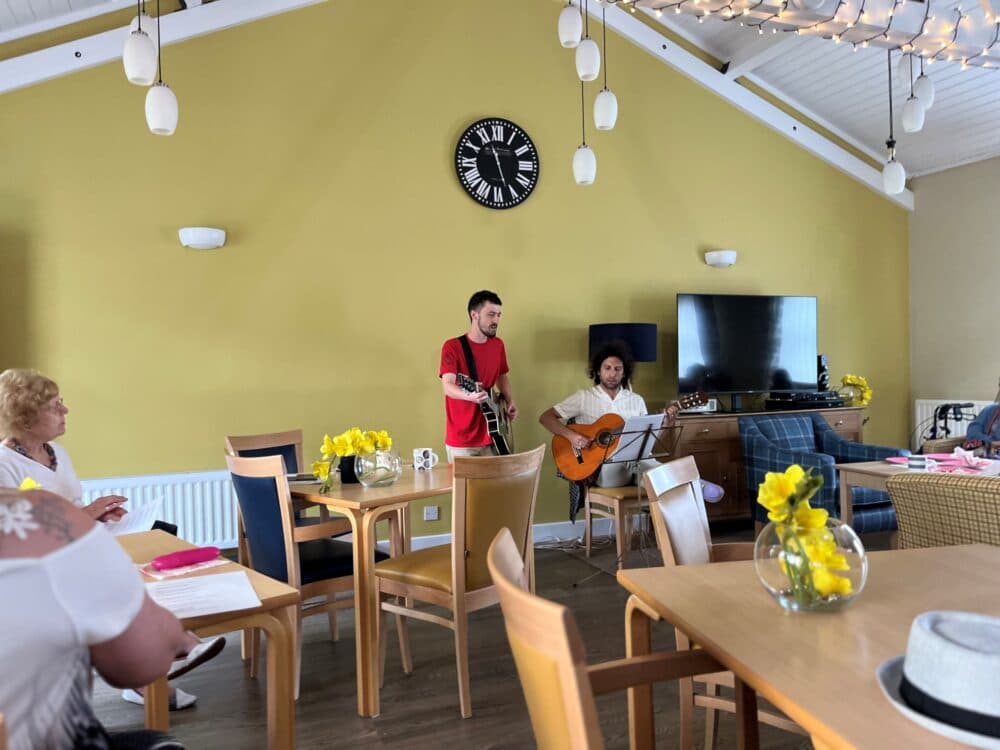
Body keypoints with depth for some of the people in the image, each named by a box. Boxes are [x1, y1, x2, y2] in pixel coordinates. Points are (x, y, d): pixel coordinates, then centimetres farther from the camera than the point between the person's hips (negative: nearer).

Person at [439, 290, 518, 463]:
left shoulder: (498, 344, 8)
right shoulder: (452, 346, -11)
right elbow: (447, 386, -22)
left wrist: (510, 402, 5)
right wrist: (468, 395, -42)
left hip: (491, 436, 6)